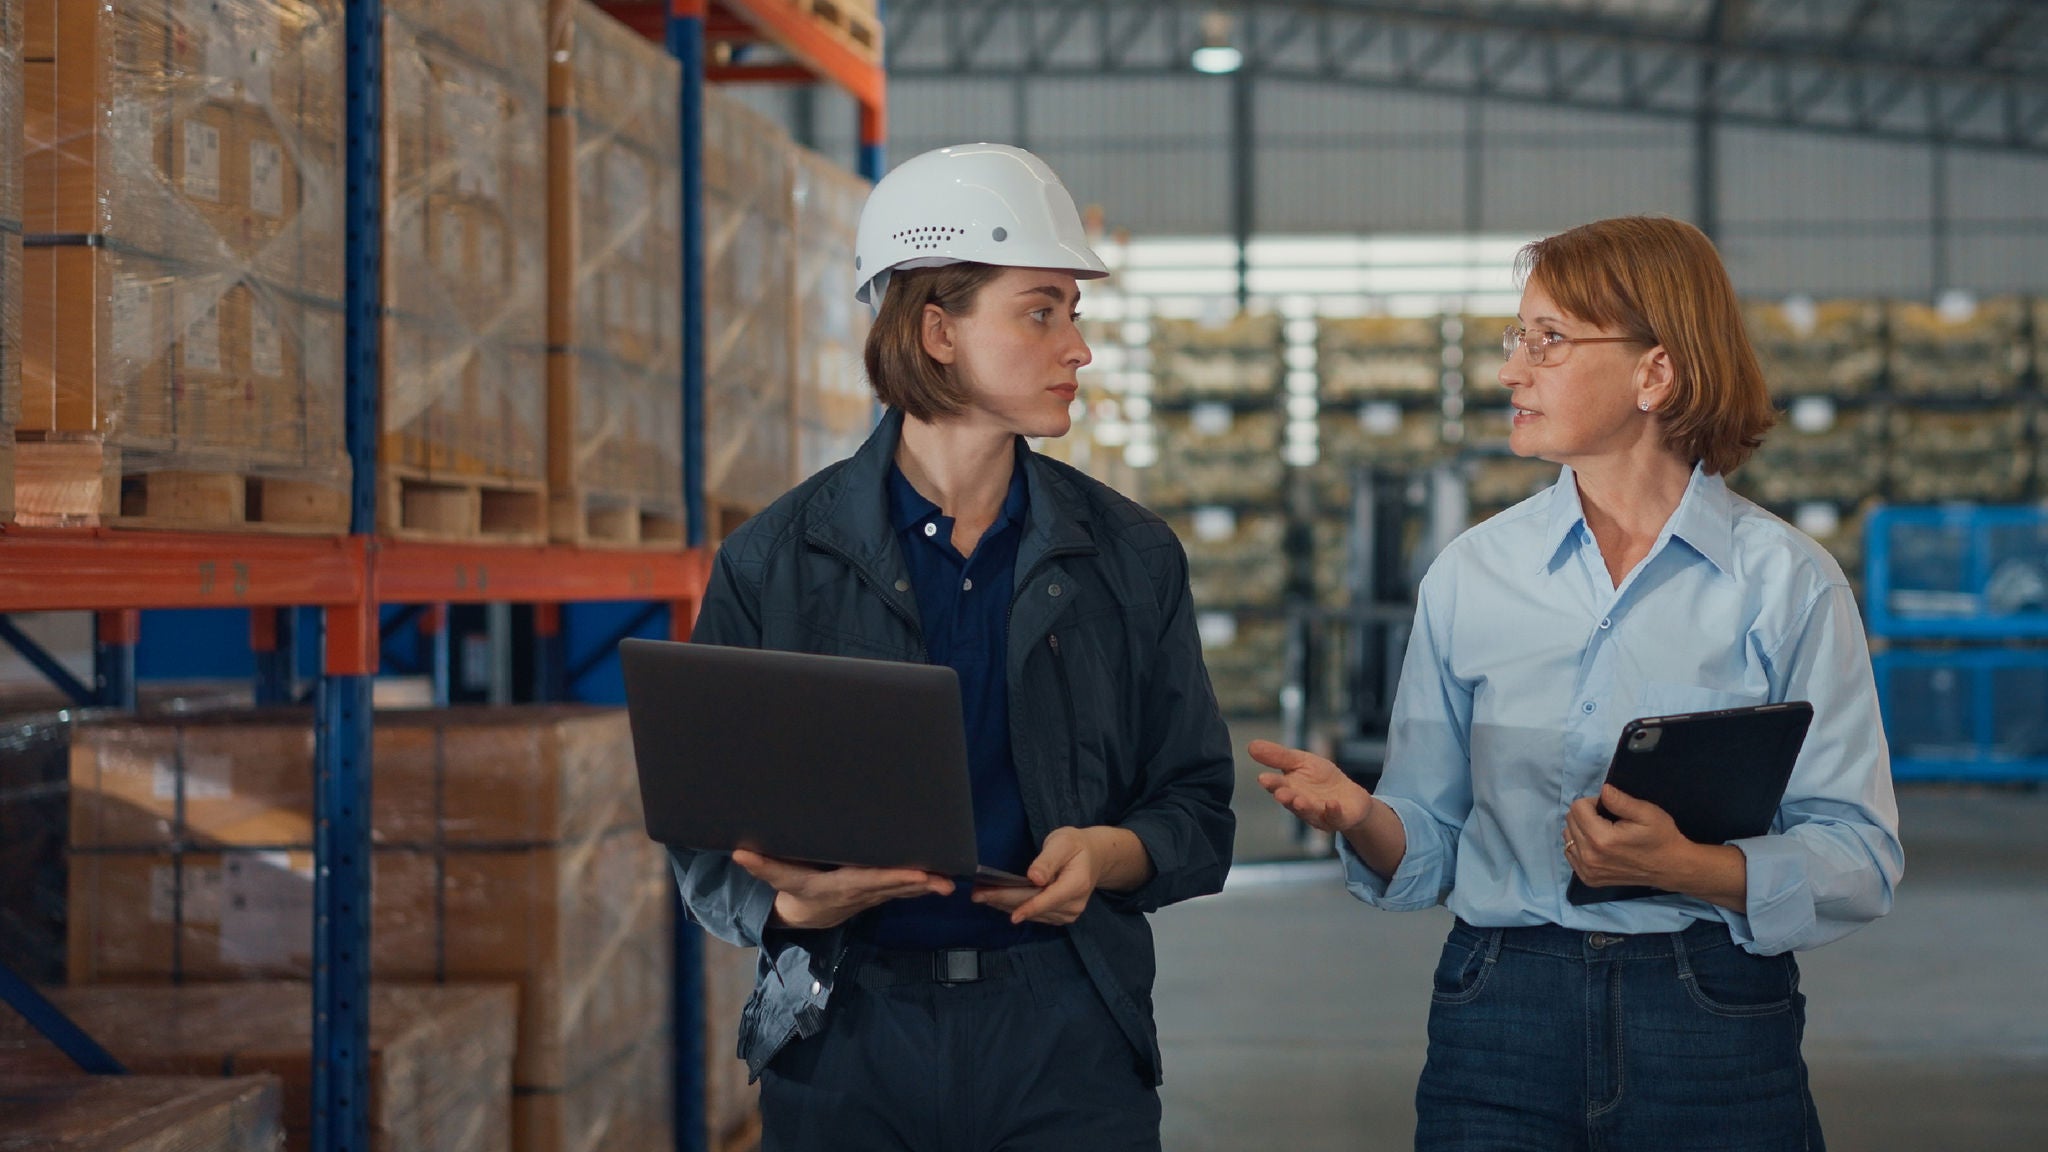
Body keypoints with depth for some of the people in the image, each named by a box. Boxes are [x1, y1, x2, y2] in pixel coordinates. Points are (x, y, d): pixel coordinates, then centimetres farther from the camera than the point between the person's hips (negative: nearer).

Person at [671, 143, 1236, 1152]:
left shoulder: (1130, 559, 6)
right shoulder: (775, 564, 0)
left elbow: (1197, 811, 10)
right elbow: (708, 843, 1)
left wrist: (1107, 853, -11)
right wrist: (797, 900, -20)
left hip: (1064, 1040, 1)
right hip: (846, 1039, -1)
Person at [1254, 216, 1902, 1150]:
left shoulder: (1788, 581, -2)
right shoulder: (1470, 574, 6)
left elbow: (1861, 859, -6)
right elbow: (1430, 846, 7)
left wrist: (1692, 867, -22)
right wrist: (1360, 819, -14)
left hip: (1715, 1034, -2)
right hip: (1502, 1028, 2)